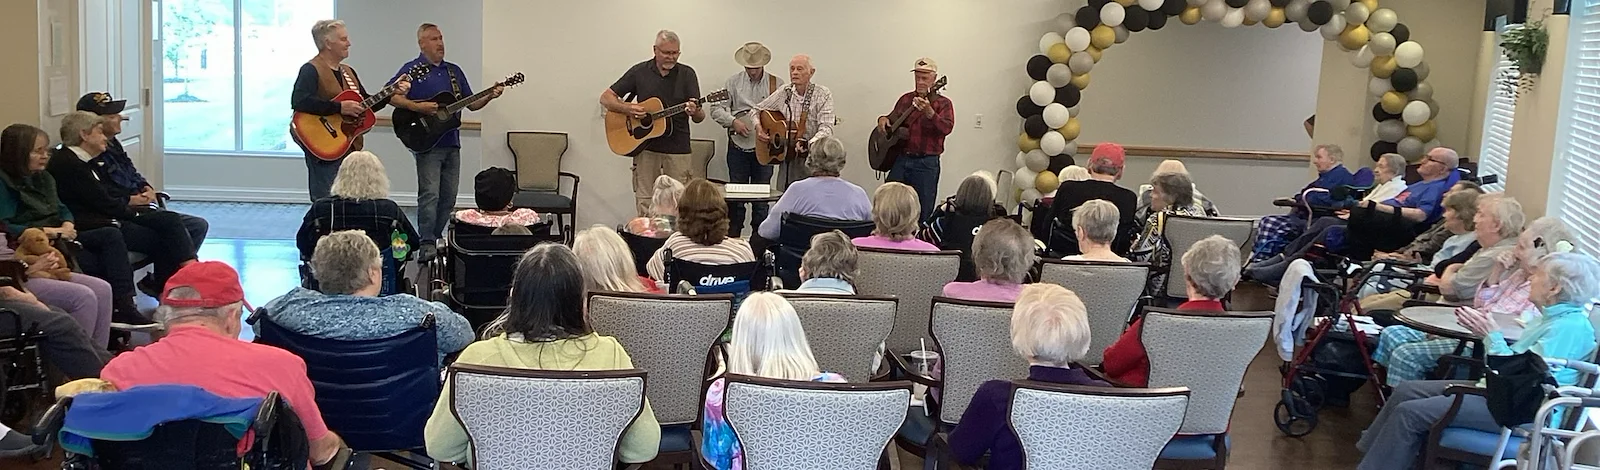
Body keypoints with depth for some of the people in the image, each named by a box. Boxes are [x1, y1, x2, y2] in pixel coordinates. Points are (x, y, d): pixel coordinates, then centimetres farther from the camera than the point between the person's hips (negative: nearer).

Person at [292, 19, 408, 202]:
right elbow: (298, 101, -25)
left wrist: (392, 92, 10)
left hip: (350, 149, 9)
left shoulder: (348, 71, 17)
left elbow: (366, 105, 22)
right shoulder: (311, 70, -9)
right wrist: (339, 107, -24)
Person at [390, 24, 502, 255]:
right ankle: (427, 245, -9)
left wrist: (489, 96, 0)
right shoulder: (412, 69, -2)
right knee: (429, 195, -11)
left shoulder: (454, 71, 18)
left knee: (448, 197, 9)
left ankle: (437, 238, 20)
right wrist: (417, 107, -22)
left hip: (452, 143, 6)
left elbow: (471, 104, 18)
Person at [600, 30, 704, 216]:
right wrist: (626, 108, -14)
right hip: (645, 146, 0)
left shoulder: (687, 74, 2)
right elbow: (605, 98, 5)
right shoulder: (639, 72, 3)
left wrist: (695, 112, -26)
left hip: (677, 148, 0)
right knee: (645, 203, 2)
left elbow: (700, 117, -2)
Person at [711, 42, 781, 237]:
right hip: (738, 146, 1)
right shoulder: (734, 82, 5)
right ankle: (732, 238, 16)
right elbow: (716, 108, 2)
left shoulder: (776, 84, 2)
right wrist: (733, 121, -13)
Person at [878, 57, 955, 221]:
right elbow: (893, 118, 30)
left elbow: (947, 128, -19)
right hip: (901, 159, 5)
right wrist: (883, 119, 7)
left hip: (926, 163, -4)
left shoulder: (943, 103, -2)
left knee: (922, 213, 1)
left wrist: (929, 112, -34)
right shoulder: (905, 99, 14)